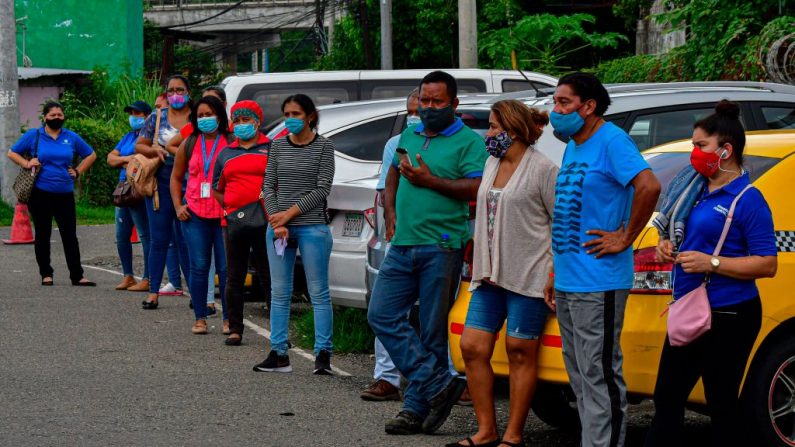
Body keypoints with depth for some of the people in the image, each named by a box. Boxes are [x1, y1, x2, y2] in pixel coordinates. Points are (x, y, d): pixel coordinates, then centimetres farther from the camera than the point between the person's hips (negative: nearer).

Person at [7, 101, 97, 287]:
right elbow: (12, 153, 10)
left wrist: (78, 172, 7)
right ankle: (46, 274, 14)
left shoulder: (71, 137, 8)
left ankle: (77, 276, 2)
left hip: (65, 194, 1)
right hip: (40, 193, -1)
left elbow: (90, 155, 19)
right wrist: (26, 164, -5)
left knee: (70, 235, 0)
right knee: (42, 235, 6)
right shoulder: (33, 135, 3)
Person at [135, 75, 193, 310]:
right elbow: (139, 145, 11)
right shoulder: (157, 118, 9)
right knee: (159, 240, 3)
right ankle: (153, 292, 7)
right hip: (161, 185, 1)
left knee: (187, 241, -1)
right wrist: (155, 150, -10)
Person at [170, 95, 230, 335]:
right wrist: (178, 206, 7)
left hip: (224, 214, -3)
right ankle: (200, 318, 10)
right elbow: (176, 177, 19)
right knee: (199, 267, 4)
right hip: (195, 214, 3)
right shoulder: (189, 144, 10)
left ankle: (228, 319, 7)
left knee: (226, 268, 0)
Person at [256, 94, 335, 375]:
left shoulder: (323, 146, 0)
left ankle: (323, 354, -1)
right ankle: (278, 354, 10)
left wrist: (289, 213, -11)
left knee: (318, 293, -3)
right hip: (278, 227, 4)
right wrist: (276, 222, -5)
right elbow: (268, 187, 9)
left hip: (313, 227, -4)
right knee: (279, 293, 5)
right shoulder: (278, 146, 11)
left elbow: (322, 189, -6)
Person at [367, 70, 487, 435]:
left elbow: (475, 188, -15)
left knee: (432, 331, -1)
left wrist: (428, 180, -15)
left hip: (441, 248, -7)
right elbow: (393, 176, 28)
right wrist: (390, 214, 13)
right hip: (402, 245, 7)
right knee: (382, 314, -4)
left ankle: (417, 406, 6)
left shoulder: (469, 141, -4)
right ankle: (438, 385, -5)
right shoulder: (409, 136, 17)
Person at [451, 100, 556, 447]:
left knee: (520, 353, -2)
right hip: (489, 275, 8)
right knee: (472, 347, 2)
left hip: (528, 276, -8)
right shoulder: (492, 164, 16)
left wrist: (555, 273, -14)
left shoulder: (543, 169, -8)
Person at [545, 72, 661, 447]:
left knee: (598, 376, -7)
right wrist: (556, 273, 20)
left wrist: (624, 238, -19)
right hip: (569, 283, 10)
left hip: (598, 284, -10)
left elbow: (648, 187, -26)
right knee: (580, 375, 14)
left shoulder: (610, 141, -12)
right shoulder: (573, 147, 17)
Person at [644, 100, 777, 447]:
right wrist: (667, 244, 3)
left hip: (728, 317, -8)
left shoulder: (747, 199, -13)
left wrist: (712, 263, -23)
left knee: (722, 405, -1)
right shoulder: (696, 189, 10)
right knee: (667, 399, 12)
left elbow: (767, 264, -16)